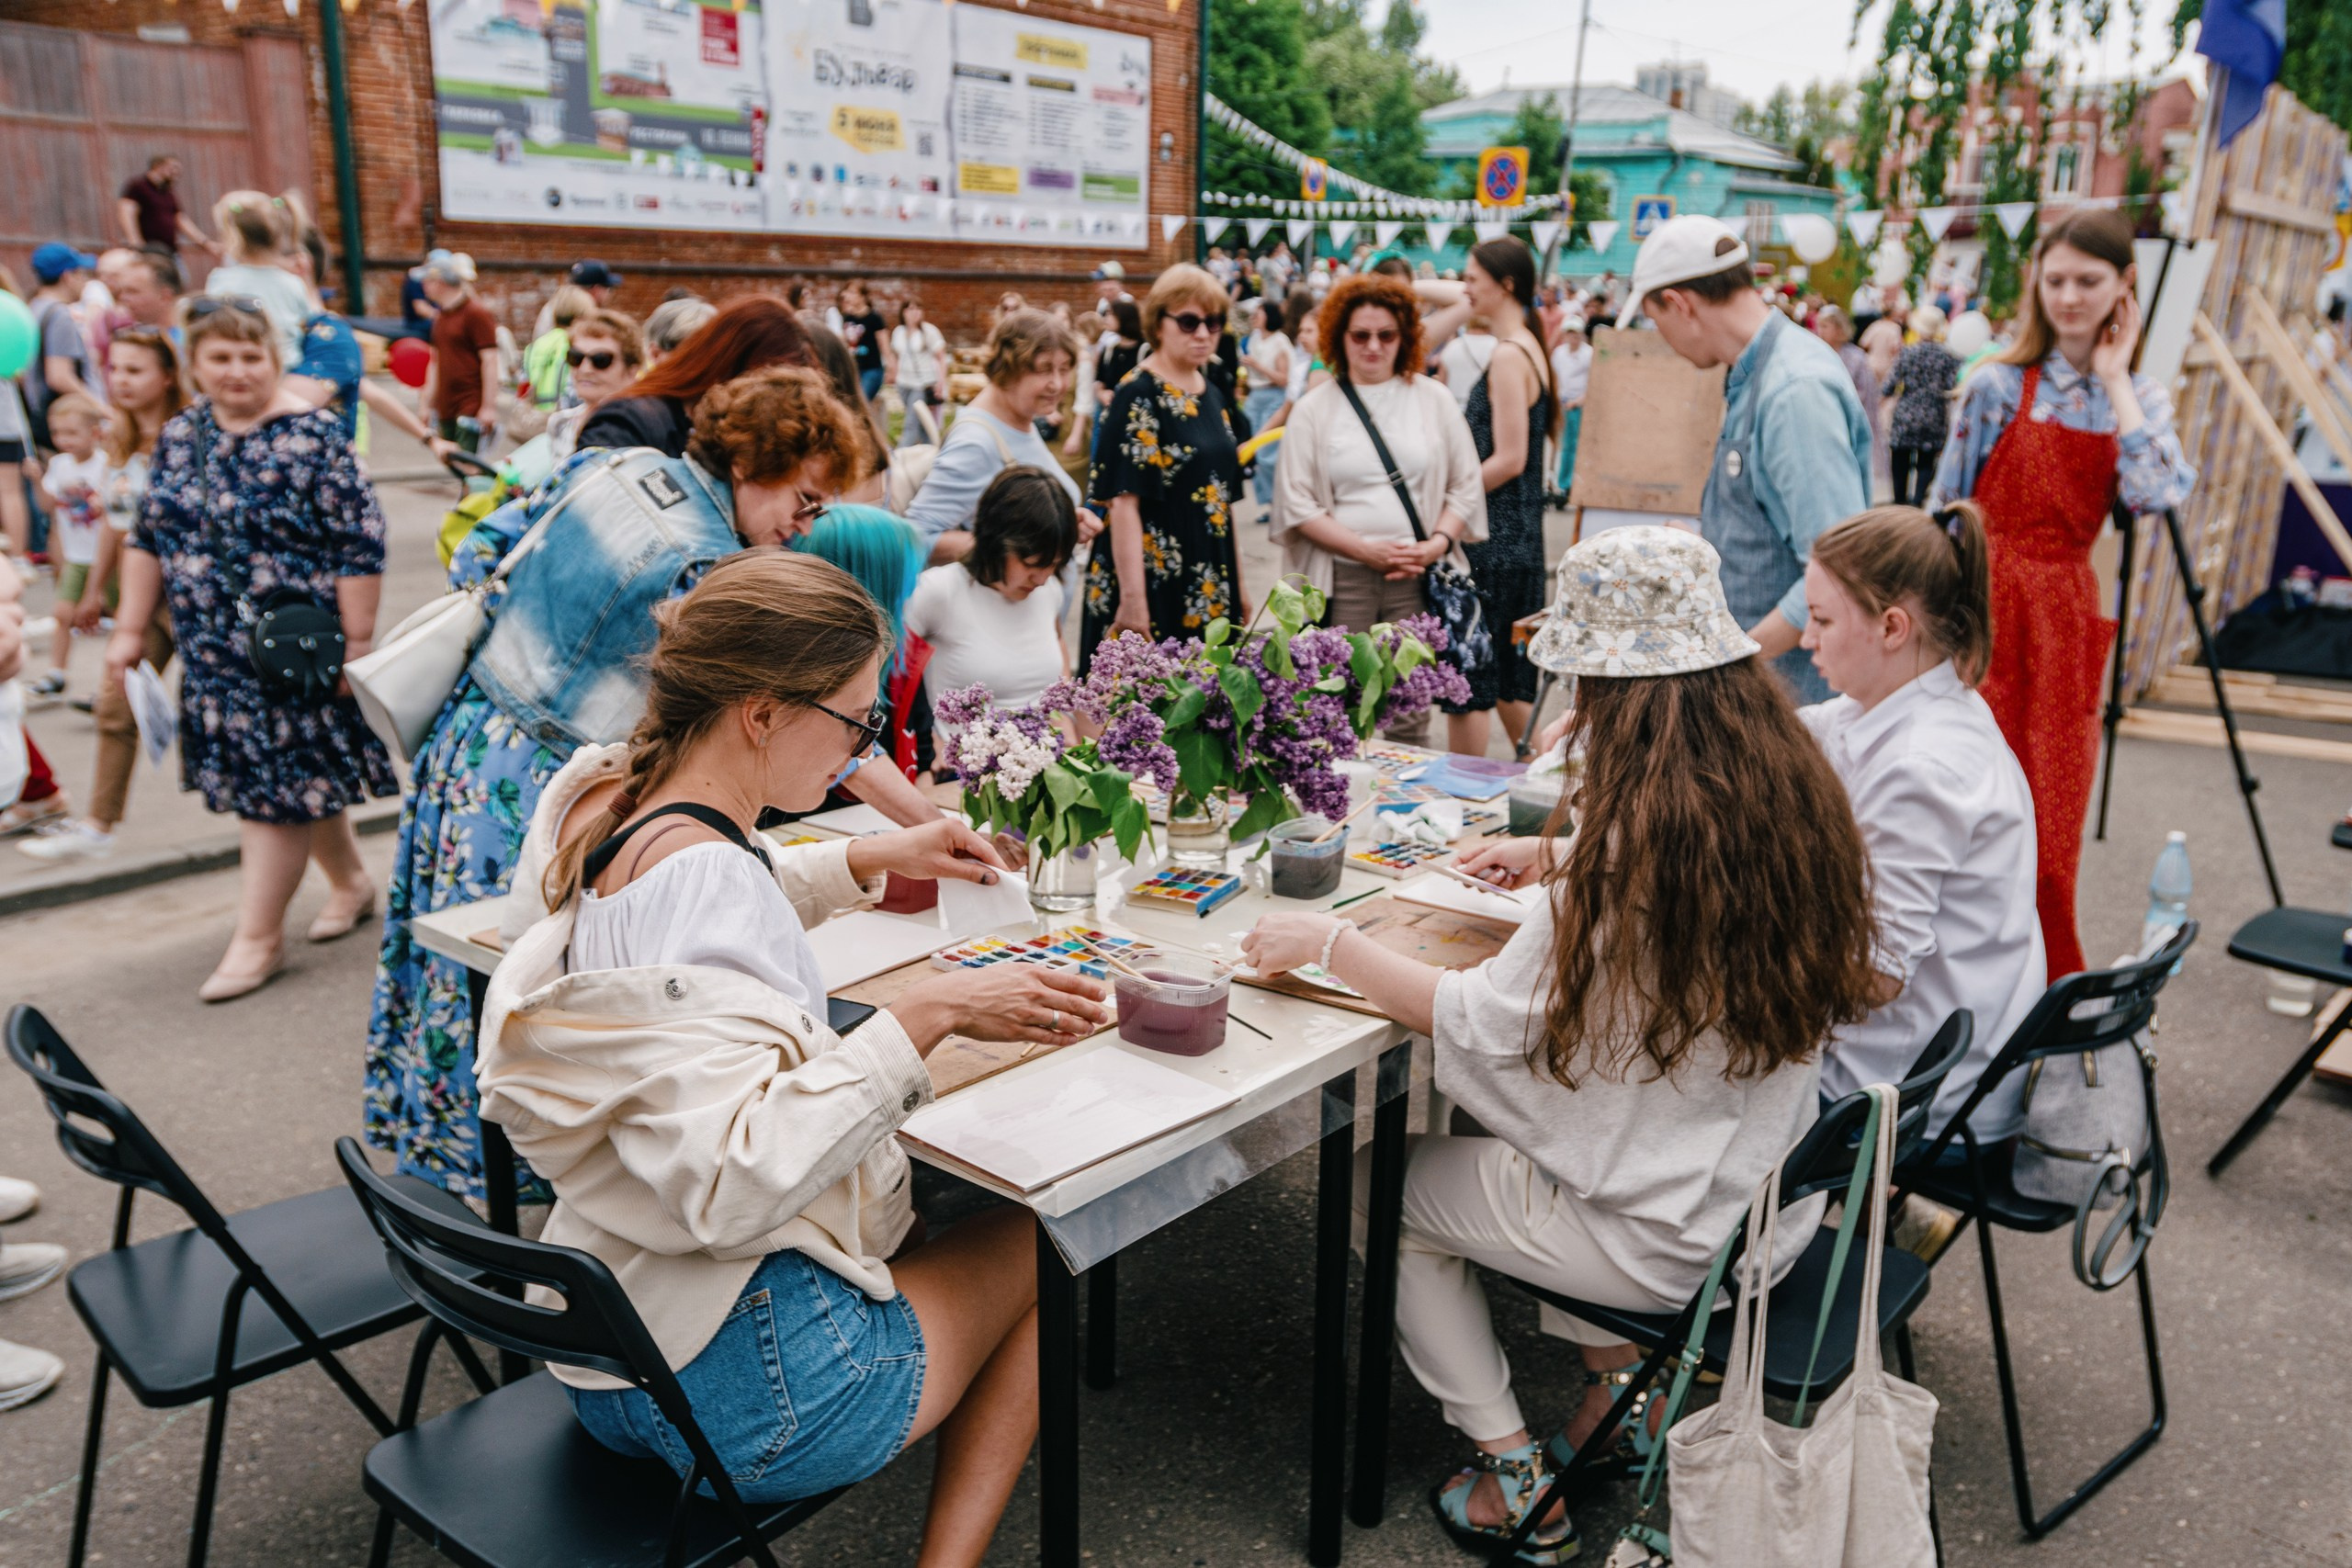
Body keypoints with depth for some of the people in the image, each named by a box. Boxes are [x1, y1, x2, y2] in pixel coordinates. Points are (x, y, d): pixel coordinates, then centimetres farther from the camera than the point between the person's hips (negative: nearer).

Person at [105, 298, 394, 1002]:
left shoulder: (310, 439, -13)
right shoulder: (180, 437, 7)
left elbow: (359, 546, -14)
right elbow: (148, 537, 14)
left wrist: (356, 642, -15)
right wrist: (131, 629, 12)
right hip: (212, 649, 6)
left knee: (275, 783, -2)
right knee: (300, 772, 14)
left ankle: (258, 938, 7)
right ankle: (350, 879, 34)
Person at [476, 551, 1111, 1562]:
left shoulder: (609, 806, 2)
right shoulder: (701, 872, -26)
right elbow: (730, 1183, -34)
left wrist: (864, 861, 18)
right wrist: (927, 1013, -31)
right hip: (735, 1395, -8)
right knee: (1043, 1239, 12)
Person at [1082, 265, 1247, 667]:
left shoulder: (1212, 395, 12)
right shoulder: (1137, 397, -10)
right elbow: (1122, 501, -17)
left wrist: (1237, 587, 17)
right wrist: (1132, 600, -22)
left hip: (1210, 590, 8)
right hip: (1158, 585, -7)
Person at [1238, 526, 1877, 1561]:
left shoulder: (1639, 843, -29)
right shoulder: (1800, 801, -6)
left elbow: (1482, 1025, -22)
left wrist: (1329, 942, -11)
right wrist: (1560, 860, 18)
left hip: (1673, 1243, -8)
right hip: (1777, 1204, 8)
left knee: (1383, 1184, 13)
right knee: (1535, 1120, 31)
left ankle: (1515, 1475, 19)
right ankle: (1617, 1379, 25)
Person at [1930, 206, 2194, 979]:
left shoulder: (2139, 396, 6)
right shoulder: (1999, 385, -3)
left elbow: (2157, 495, -13)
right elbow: (1945, 511, 0)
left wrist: (2116, 381, -8)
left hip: (2066, 618, 3)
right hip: (1986, 606, -3)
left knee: (2051, 821, 9)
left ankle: (2046, 985, 26)